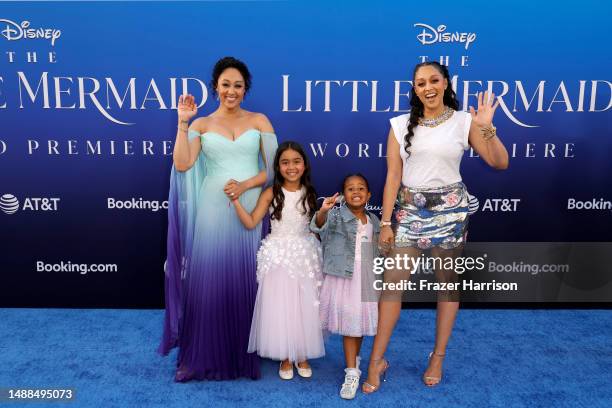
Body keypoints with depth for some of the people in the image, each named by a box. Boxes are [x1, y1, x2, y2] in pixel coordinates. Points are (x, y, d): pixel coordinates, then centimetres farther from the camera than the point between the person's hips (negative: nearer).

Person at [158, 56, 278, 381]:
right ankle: (204, 356, 16)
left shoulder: (259, 121, 8)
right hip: (214, 208, 0)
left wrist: (245, 185, -12)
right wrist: (183, 122, -8)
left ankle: (245, 354, 22)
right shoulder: (201, 125, 7)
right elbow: (182, 164, -8)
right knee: (209, 278, 0)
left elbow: (274, 168, 2)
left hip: (251, 209, 0)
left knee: (246, 278, 5)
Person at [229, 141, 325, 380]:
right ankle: (285, 357, 22)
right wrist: (235, 199, -20)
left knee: (305, 307, 7)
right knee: (279, 306, 3)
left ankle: (302, 355, 26)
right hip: (279, 255, -2)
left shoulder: (309, 193, 2)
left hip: (305, 255, 2)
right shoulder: (271, 194, -7)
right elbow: (251, 223, -10)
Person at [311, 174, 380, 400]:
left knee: (360, 321, 12)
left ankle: (353, 360, 34)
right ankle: (352, 373, 8)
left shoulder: (374, 220, 9)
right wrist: (322, 211, -50)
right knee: (348, 323, -2)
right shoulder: (337, 215, -7)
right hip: (343, 277, -4)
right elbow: (319, 225, -29)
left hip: (366, 278, 4)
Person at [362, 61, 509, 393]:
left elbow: (500, 163, -1)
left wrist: (487, 128, -17)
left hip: (450, 208, 0)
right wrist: (386, 223, -3)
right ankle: (377, 359, 12)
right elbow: (393, 176, -1)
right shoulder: (401, 125, 2)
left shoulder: (463, 121, -1)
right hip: (410, 209, 1)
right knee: (392, 281, -2)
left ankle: (438, 357, 26)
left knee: (447, 282, 8)